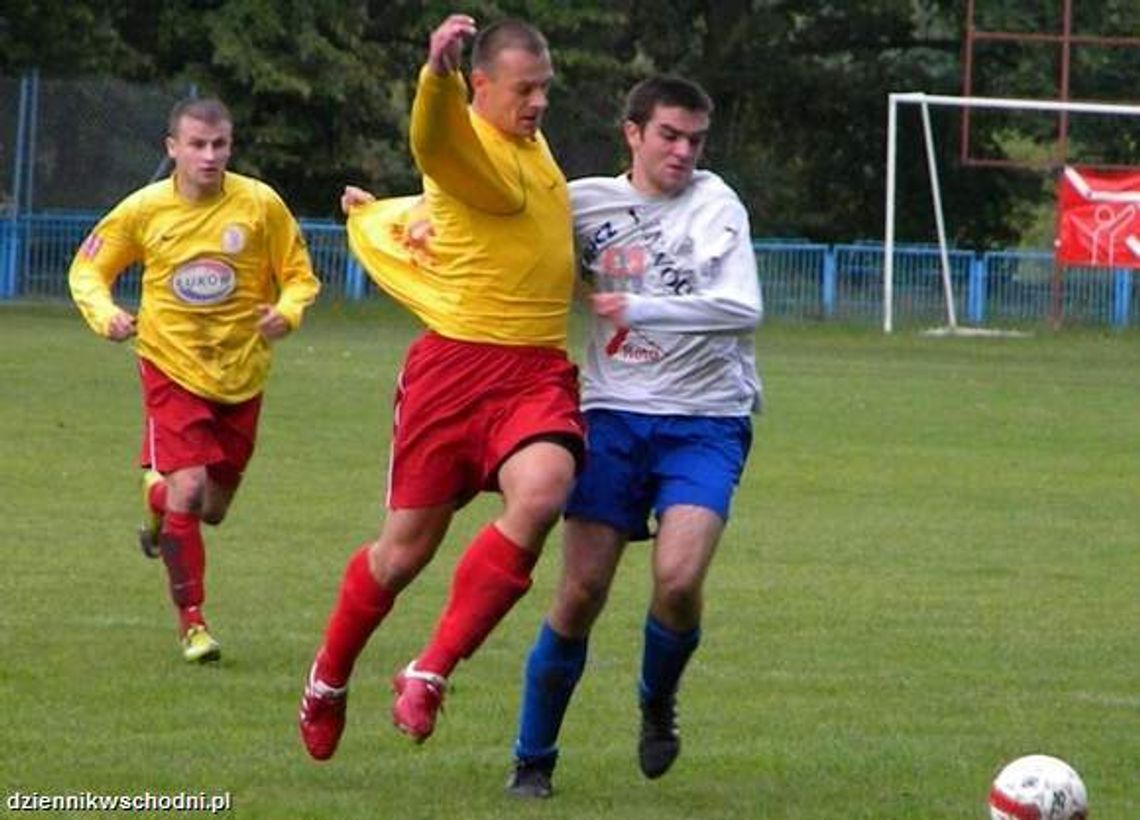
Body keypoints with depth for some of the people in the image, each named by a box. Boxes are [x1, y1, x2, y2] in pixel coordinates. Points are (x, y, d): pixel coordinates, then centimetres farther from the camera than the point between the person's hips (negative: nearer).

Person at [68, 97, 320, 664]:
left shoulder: (260, 205, -8)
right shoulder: (144, 209, -7)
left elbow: (299, 275, 1)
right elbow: (87, 270, 4)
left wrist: (286, 311, -21)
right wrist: (106, 314, -16)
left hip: (241, 373, 2)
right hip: (172, 368, -2)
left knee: (213, 507, 11)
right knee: (187, 490, -18)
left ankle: (158, 497, 48)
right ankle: (191, 622, -5)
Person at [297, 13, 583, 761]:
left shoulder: (533, 149, 14)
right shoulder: (472, 146, -13)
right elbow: (437, 140, -40)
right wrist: (438, 73, -59)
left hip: (539, 372, 6)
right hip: (457, 364, -6)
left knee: (540, 495, -24)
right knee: (406, 549, 3)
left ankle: (432, 672, -17)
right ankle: (329, 678, 31)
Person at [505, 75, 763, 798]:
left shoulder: (715, 204, -3)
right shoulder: (588, 202, 6)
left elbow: (742, 308, -17)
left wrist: (639, 308, -22)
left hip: (705, 420, -2)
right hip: (614, 415, 2)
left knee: (679, 577, -22)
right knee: (581, 592, -4)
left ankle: (659, 702, 10)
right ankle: (533, 760, 12)